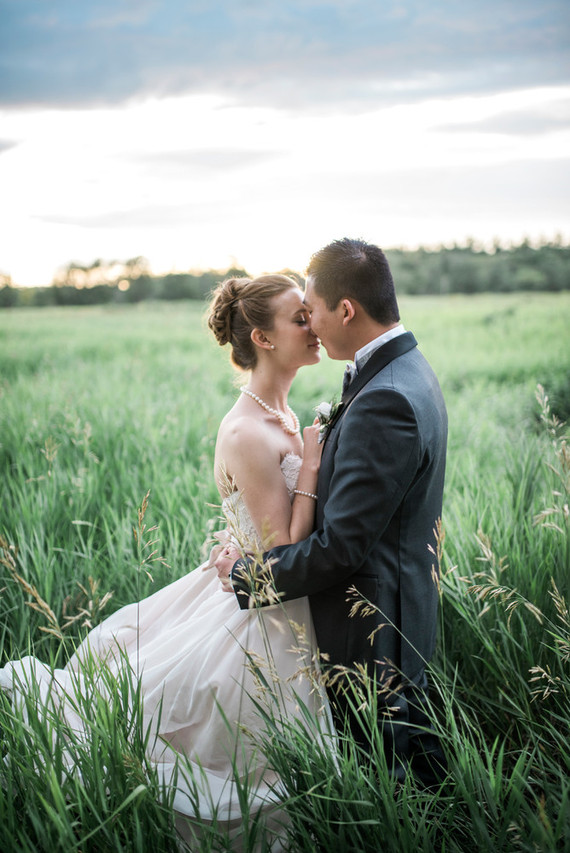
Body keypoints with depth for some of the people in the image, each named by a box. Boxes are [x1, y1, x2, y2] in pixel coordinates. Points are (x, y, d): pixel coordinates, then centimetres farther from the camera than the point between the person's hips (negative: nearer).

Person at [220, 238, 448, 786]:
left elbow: (341, 547, -26)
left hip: (370, 633, -10)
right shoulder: (408, 372, 7)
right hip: (405, 618, 10)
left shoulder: (384, 400, -27)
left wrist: (245, 577, -15)